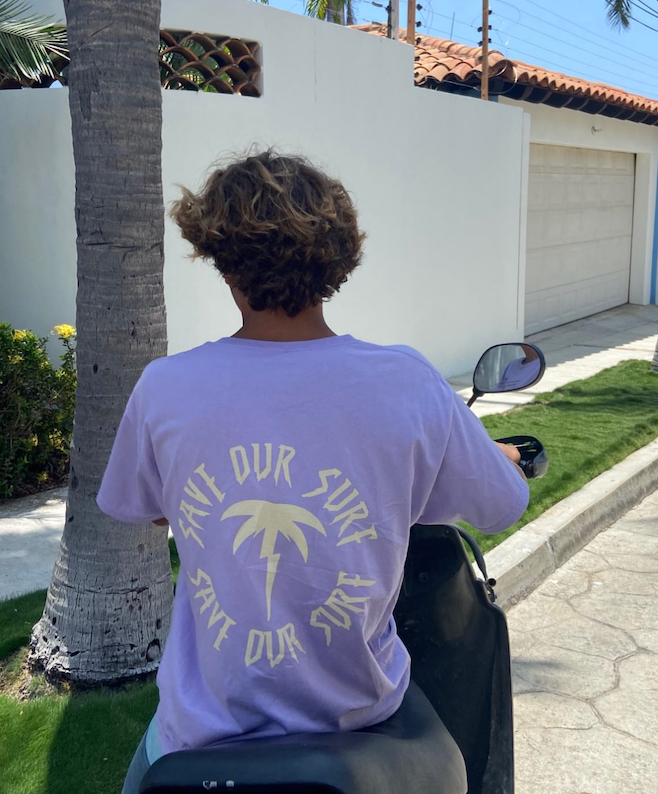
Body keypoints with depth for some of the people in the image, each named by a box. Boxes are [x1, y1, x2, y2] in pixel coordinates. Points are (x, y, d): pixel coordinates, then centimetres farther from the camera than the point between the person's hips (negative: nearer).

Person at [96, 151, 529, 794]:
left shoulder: (162, 390, -17)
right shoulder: (408, 385, -20)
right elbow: (502, 509, -4)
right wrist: (501, 458, 20)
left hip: (208, 732, -1)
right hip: (356, 713, 2)